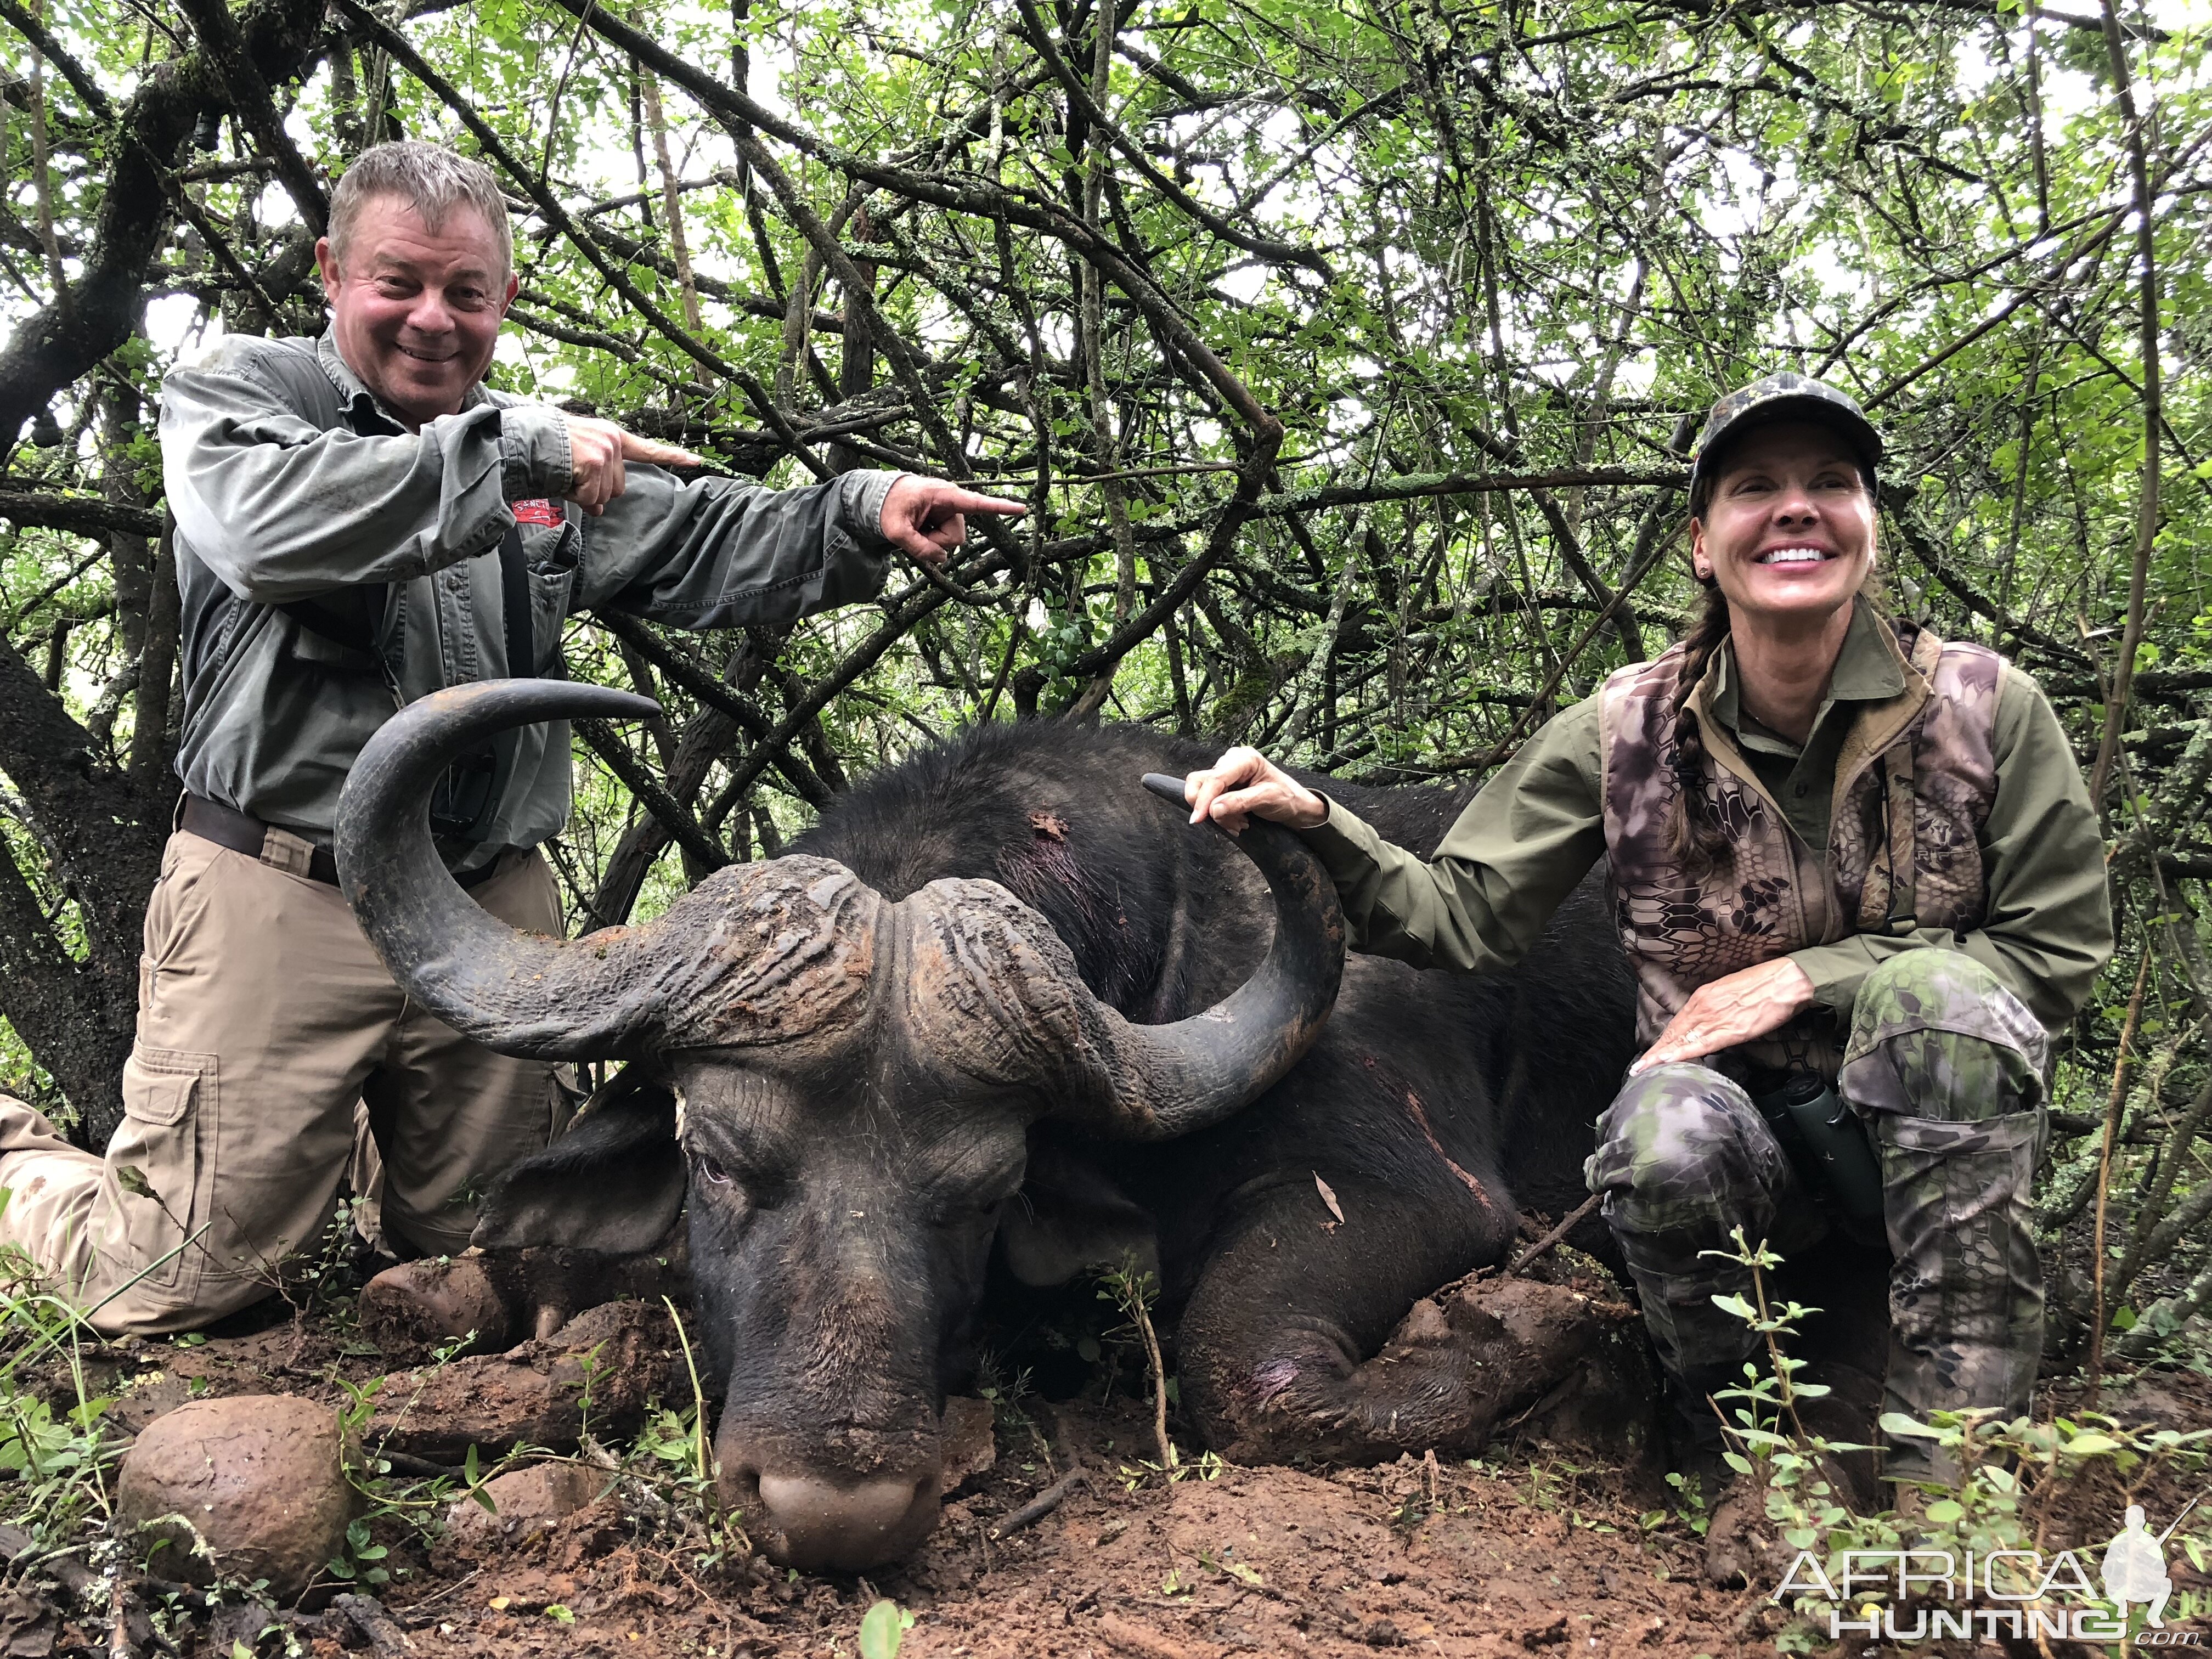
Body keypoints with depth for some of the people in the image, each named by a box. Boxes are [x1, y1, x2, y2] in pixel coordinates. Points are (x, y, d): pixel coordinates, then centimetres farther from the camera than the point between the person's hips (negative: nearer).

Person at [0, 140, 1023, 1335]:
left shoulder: (547, 452, 14)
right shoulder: (233, 393, -1)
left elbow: (709, 550, 9)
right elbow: (273, 523, -24)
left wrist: (865, 516, -8)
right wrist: (512, 452, -25)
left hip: (494, 908, 5)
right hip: (281, 900, -5)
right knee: (176, 1284, 3)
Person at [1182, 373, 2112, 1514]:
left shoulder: (1984, 706, -8)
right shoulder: (1626, 732, -6)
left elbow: (2059, 949, -5)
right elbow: (1462, 914, -5)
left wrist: (1811, 974, -15)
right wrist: (1314, 824, -23)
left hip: (1936, 1137, 0)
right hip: (1742, 1133, 0)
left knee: (1935, 988, -32)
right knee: (1664, 1133, -34)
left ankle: (1953, 1455, -23)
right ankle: (1722, 1435, -2)